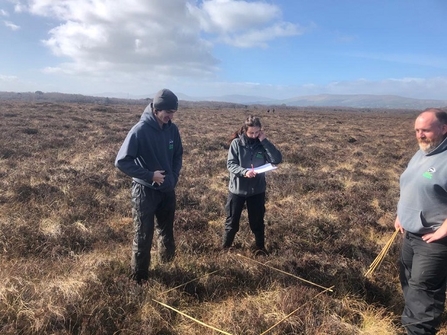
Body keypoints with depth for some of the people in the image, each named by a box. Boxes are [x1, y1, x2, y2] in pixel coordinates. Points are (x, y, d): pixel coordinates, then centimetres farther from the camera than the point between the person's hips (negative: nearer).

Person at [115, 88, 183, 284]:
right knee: (143, 237, 6)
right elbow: (121, 162, -20)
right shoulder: (140, 130, -20)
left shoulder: (172, 129, -2)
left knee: (167, 232, 20)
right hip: (145, 191, -5)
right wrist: (149, 175, -20)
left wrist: (174, 176, -2)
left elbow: (178, 155, 12)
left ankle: (167, 266, 43)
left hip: (167, 190, 6)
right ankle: (139, 276, 25)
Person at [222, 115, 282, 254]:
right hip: (237, 189, -2)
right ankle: (225, 247, 31)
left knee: (257, 221, 15)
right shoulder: (236, 143, -9)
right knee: (232, 221, 11)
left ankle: (260, 247, 36)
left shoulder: (262, 143, -3)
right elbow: (230, 164, -13)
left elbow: (277, 159, -14)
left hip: (257, 190, 2)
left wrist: (265, 141, -18)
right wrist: (244, 171, -29)